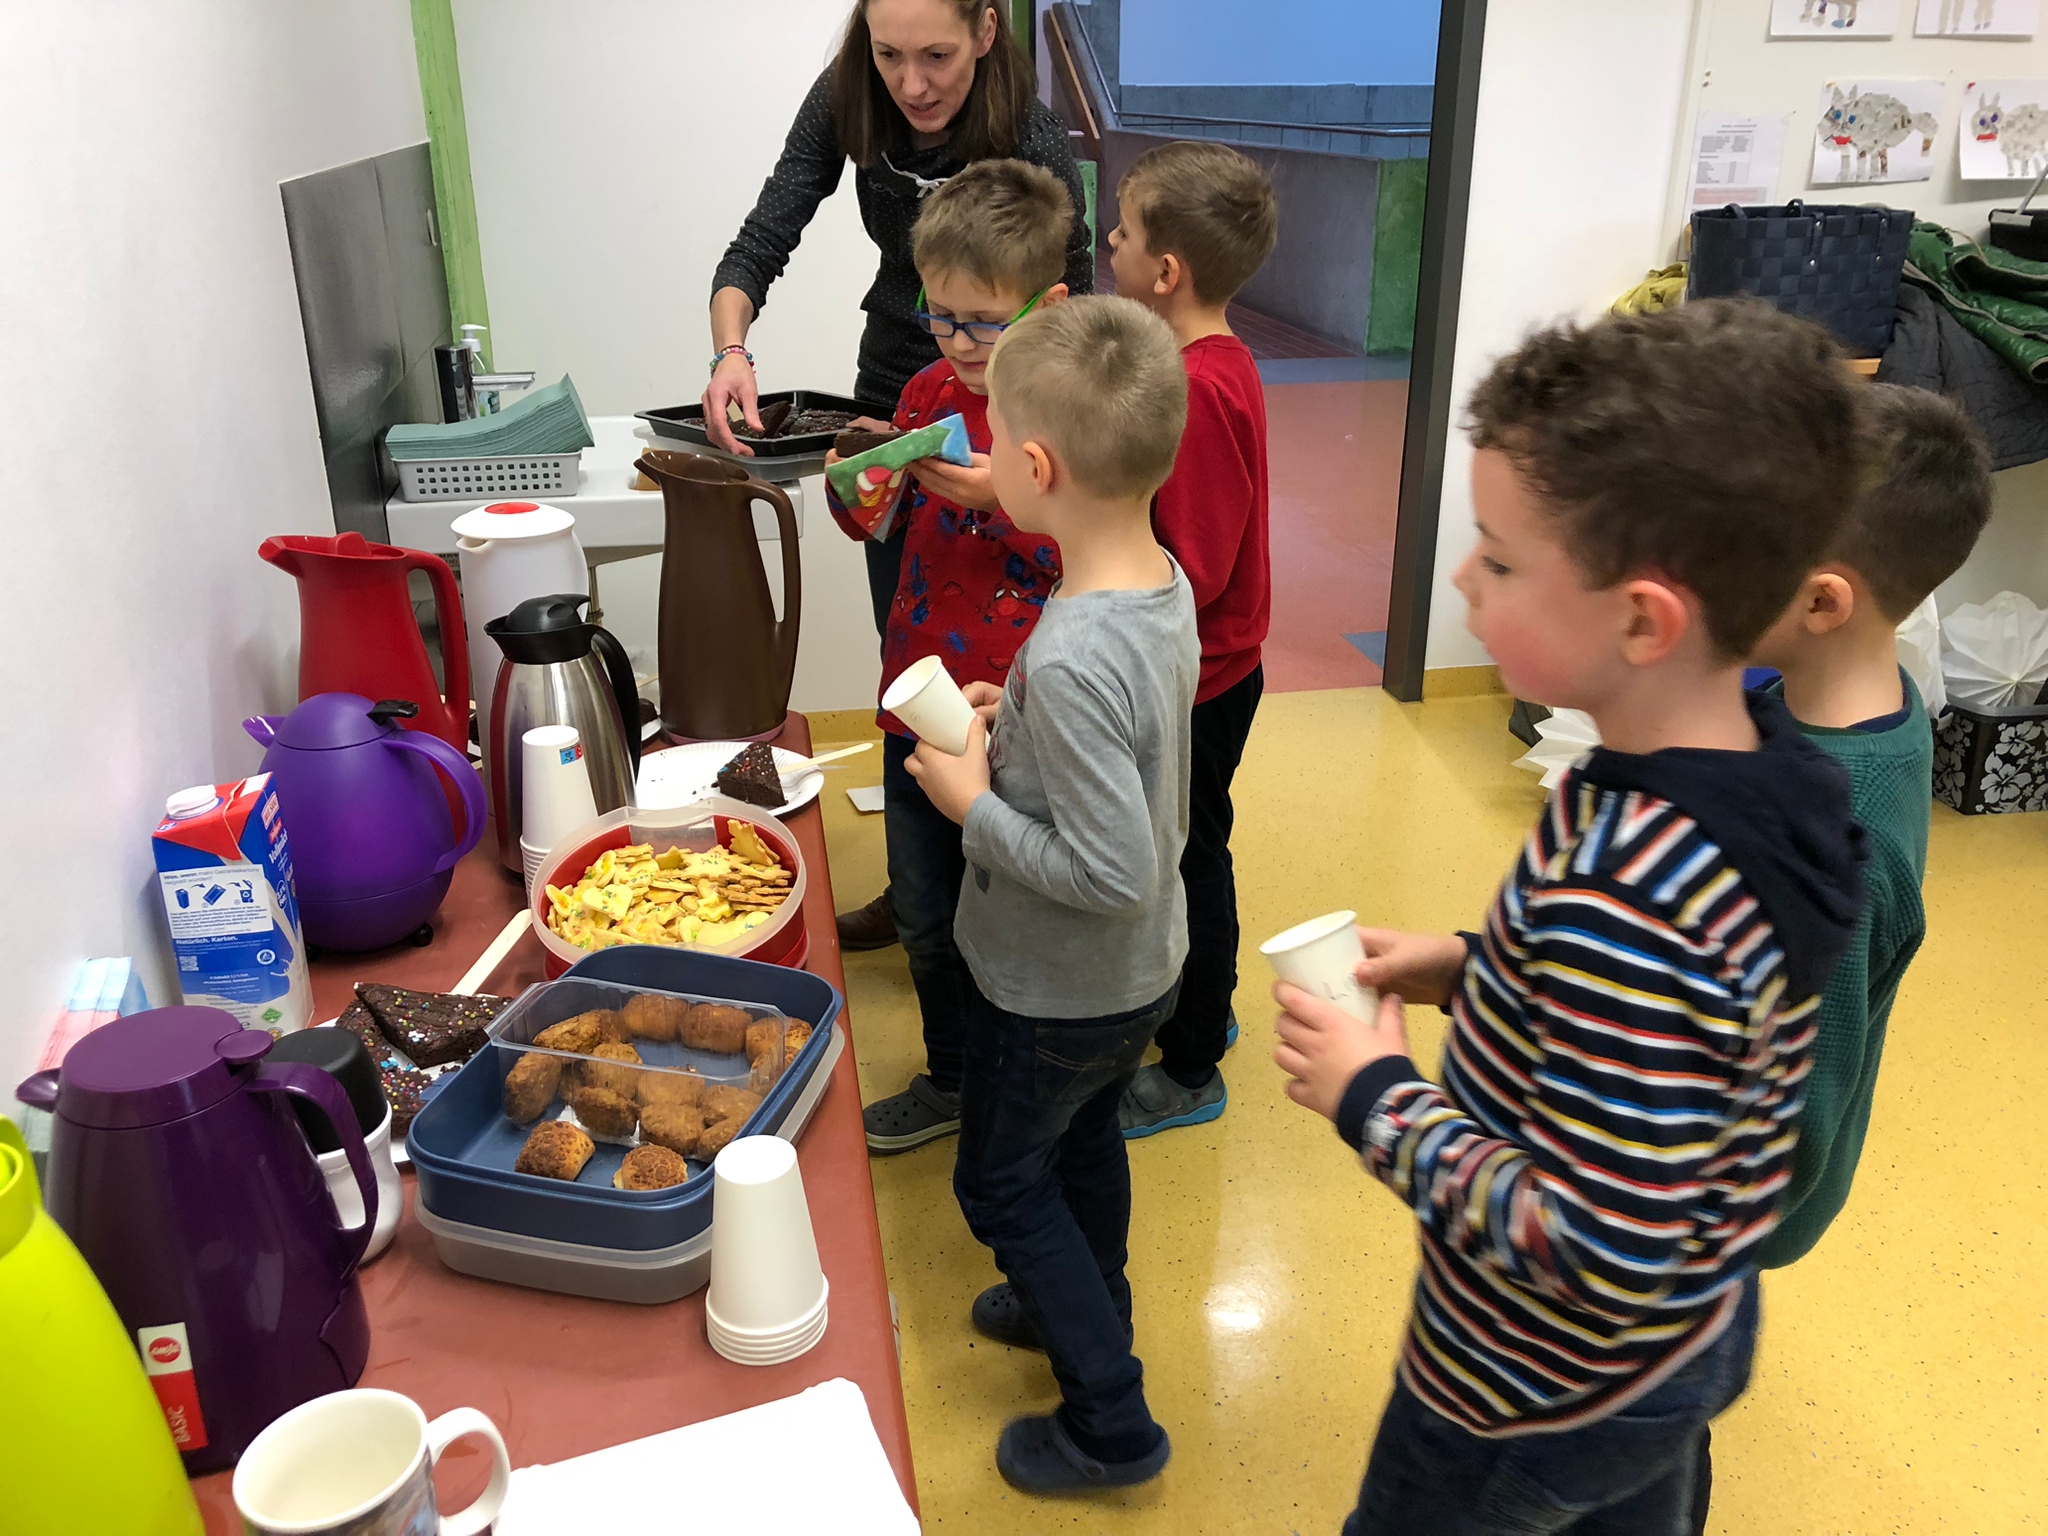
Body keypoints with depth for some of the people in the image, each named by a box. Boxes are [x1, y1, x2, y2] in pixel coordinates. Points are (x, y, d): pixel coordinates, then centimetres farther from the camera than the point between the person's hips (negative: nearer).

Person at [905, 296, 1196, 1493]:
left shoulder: (1071, 659, -36)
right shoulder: (1165, 583, -8)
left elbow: (1111, 872, -33)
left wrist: (973, 803, -22)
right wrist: (1017, 732, -2)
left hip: (1061, 992, -8)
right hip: (1143, 973, 8)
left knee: (1001, 1179, 15)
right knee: (1085, 1141, 29)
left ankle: (1111, 1421, 27)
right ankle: (1089, 1311, 54)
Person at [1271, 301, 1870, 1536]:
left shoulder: (1620, 891, -38)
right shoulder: (1772, 768, -11)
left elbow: (1601, 1255, -33)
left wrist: (1376, 1098, -24)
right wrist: (1476, 972, -2)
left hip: (1546, 1403, -7)